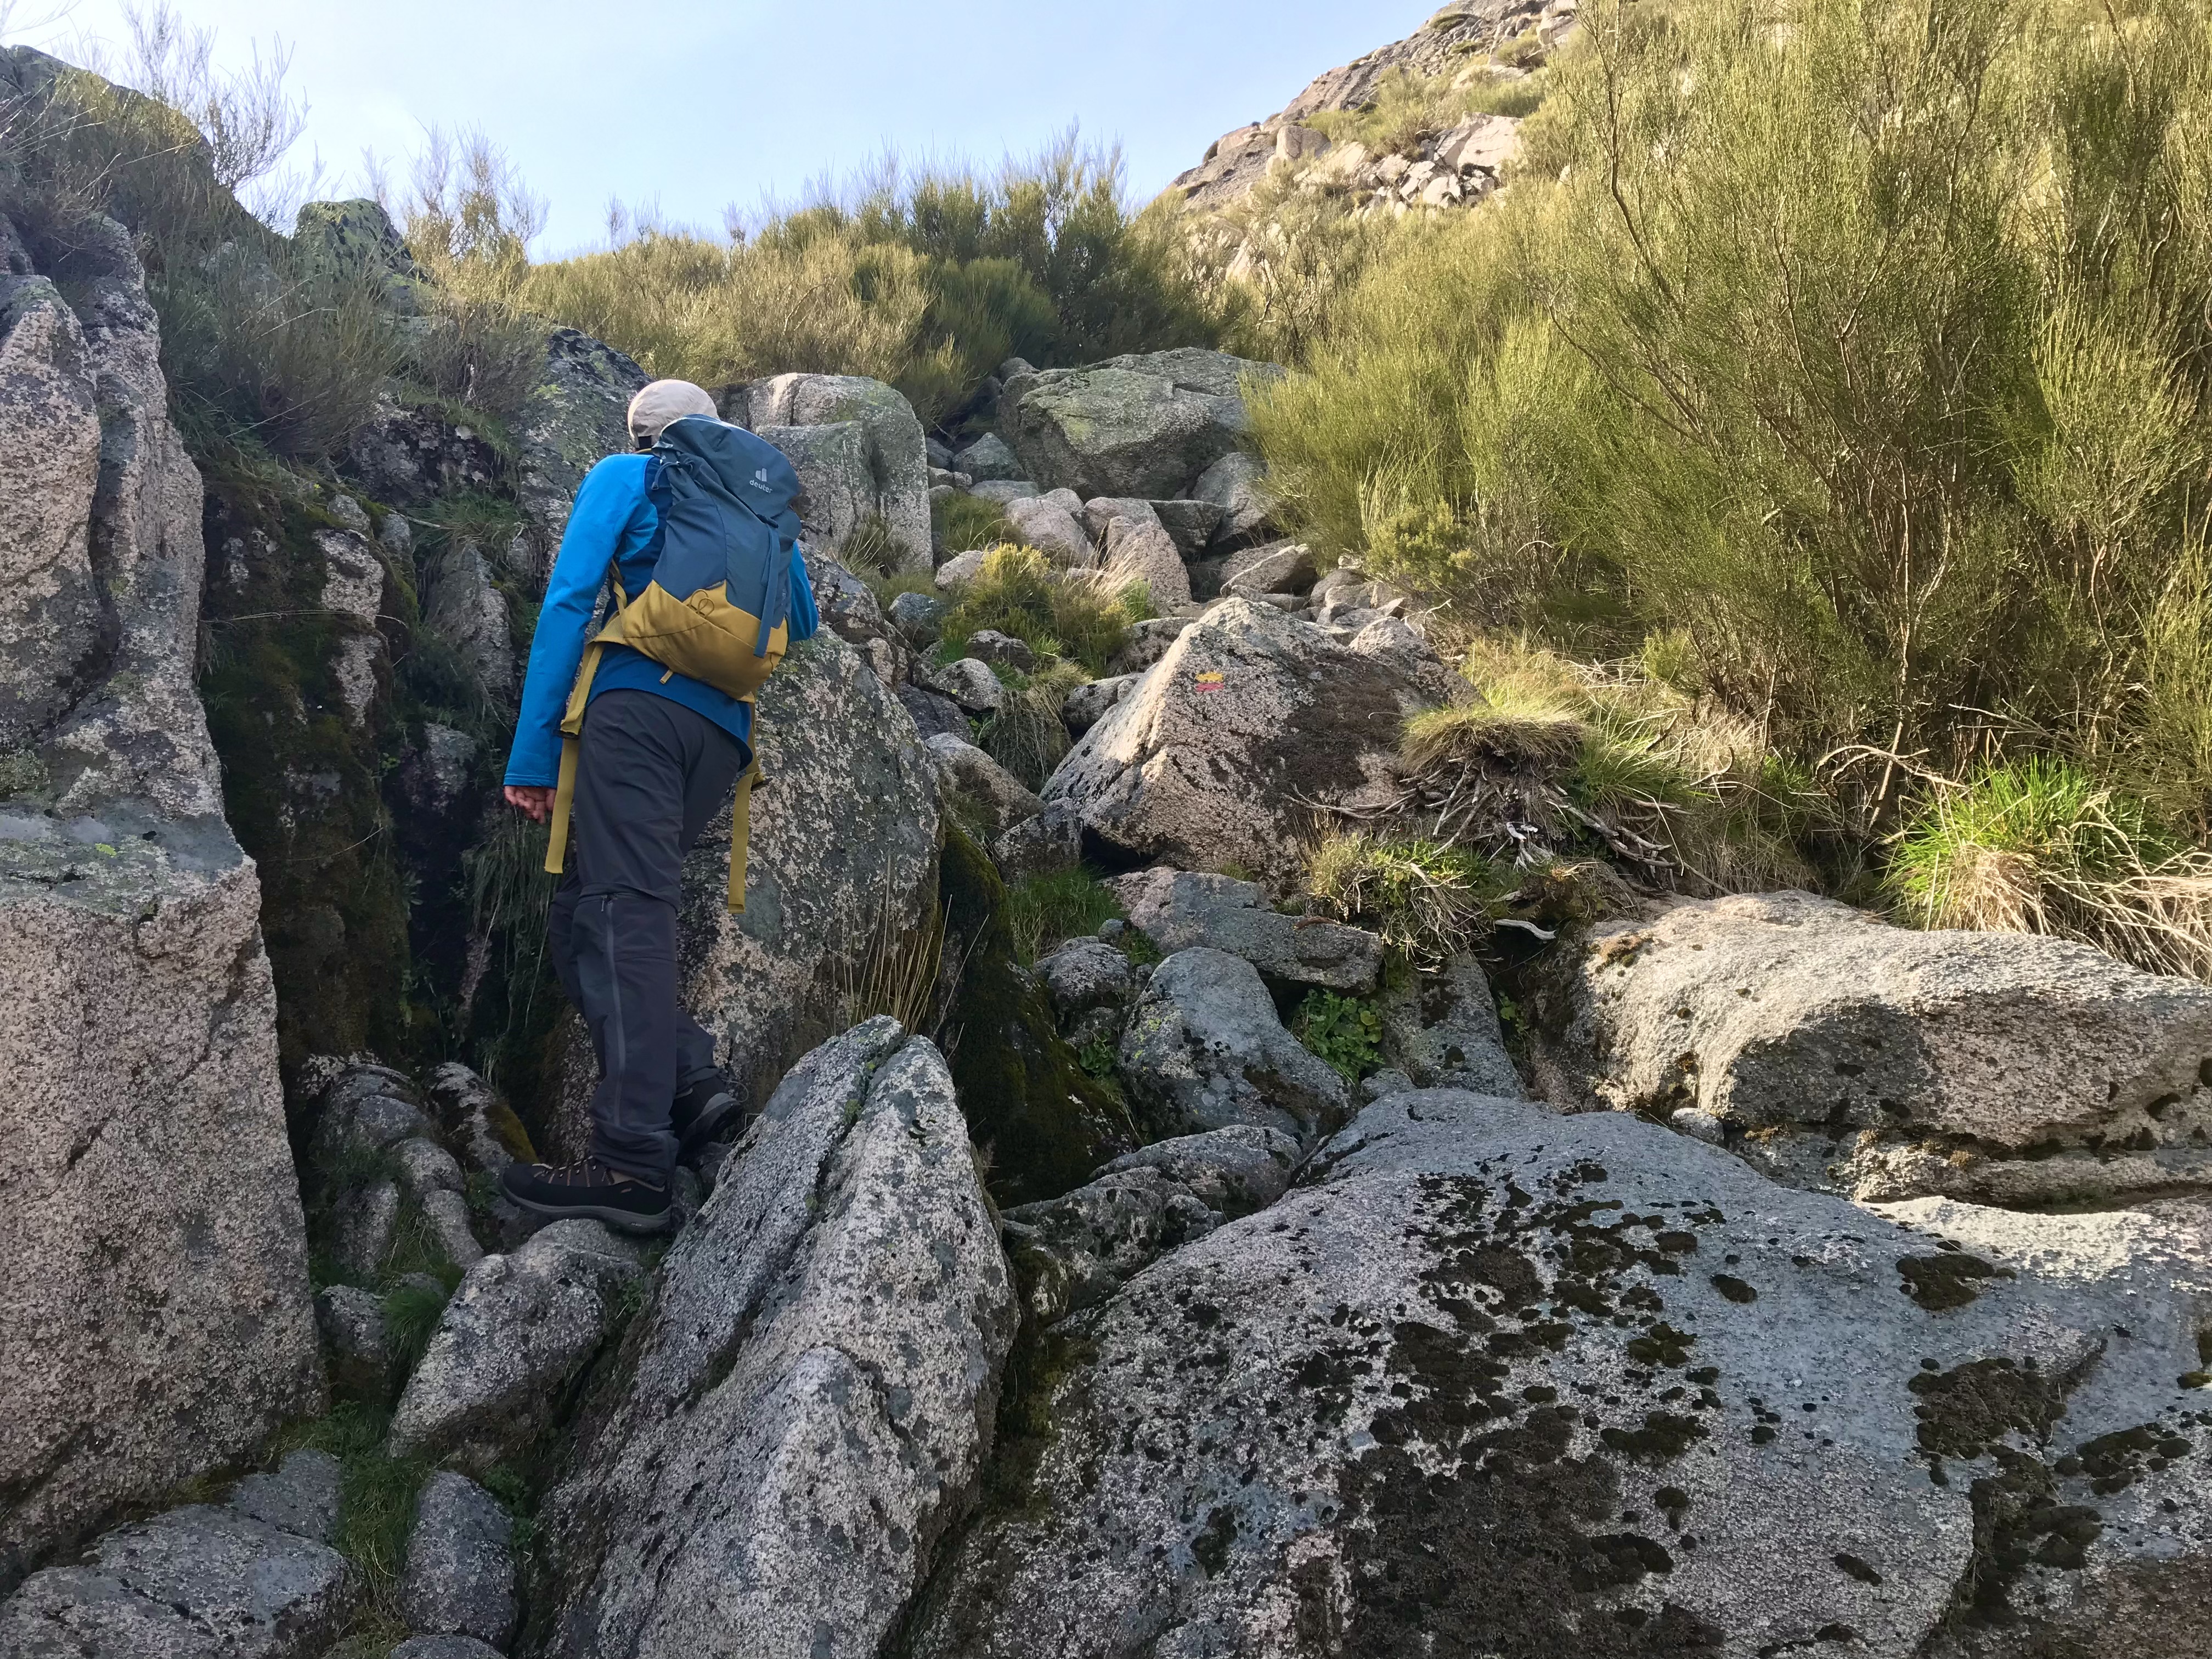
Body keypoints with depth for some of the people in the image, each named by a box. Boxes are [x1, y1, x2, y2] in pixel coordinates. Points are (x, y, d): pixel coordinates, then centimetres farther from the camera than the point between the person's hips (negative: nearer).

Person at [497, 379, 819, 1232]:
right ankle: (689, 1080, -5)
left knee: (620, 913, -15)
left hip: (638, 704, -6)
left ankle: (633, 1162, -26)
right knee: (589, 906, 11)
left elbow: (568, 601, 1)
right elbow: (802, 625, 36)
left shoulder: (624, 475, 13)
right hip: (725, 731, 6)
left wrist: (533, 752, -2)